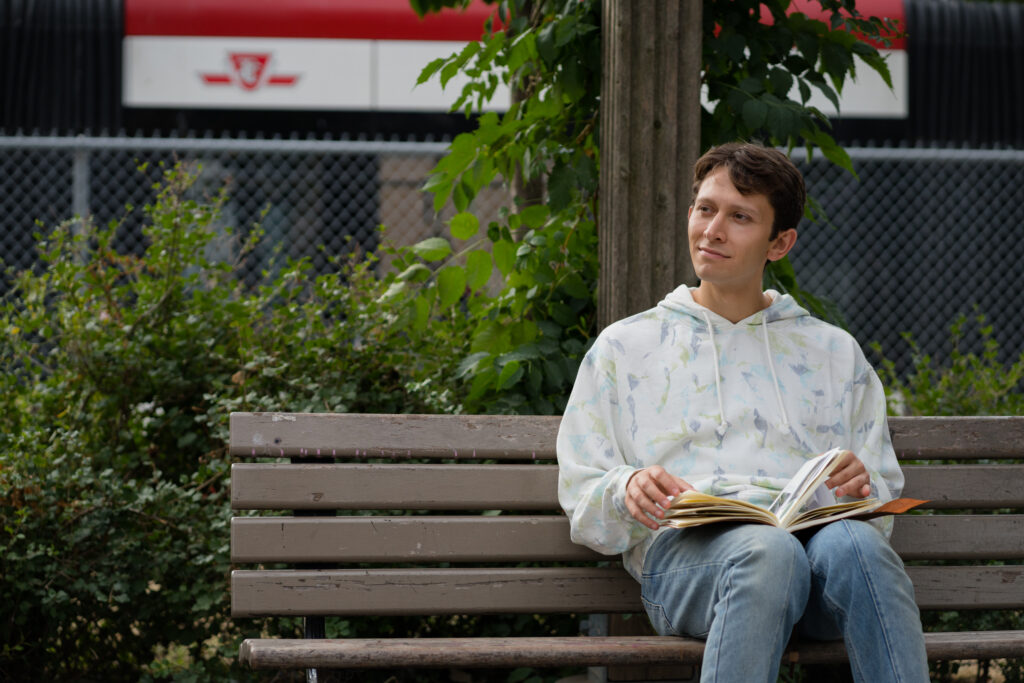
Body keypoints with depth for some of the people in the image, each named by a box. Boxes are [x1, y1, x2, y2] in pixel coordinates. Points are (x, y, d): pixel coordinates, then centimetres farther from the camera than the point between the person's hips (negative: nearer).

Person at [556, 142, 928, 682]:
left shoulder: (834, 353, 28)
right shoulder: (623, 348, 24)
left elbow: (884, 498, 23)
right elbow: (583, 505, 18)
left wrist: (862, 488, -3)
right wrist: (628, 491, -7)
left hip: (814, 531, 2)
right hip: (684, 547, -2)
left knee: (855, 544, -39)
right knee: (768, 551, -41)